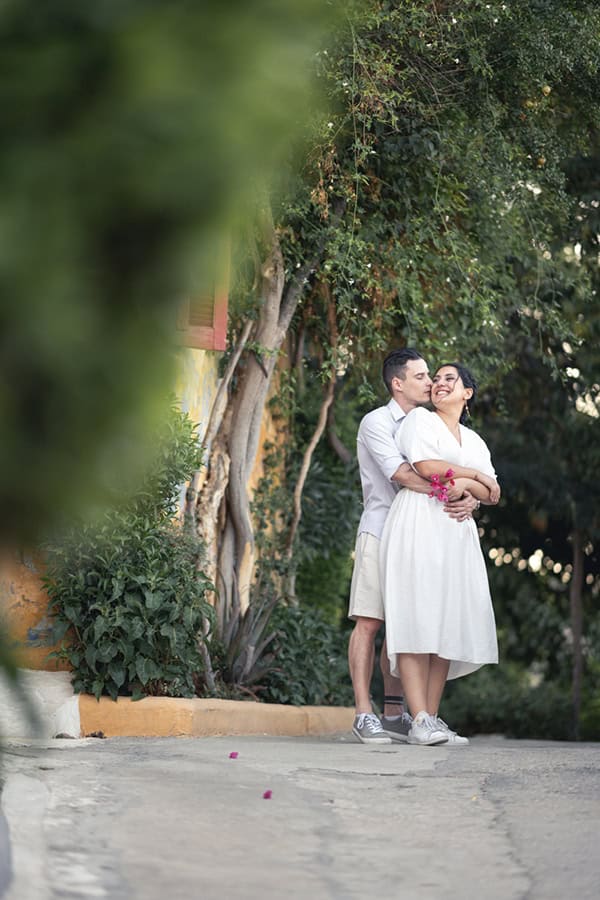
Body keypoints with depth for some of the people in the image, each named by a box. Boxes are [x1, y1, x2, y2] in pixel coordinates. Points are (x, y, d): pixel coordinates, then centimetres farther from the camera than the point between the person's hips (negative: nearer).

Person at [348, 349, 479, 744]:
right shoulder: (376, 423, -3)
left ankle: (394, 713, 9)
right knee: (369, 622, -8)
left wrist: (469, 500, -13)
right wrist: (448, 493, -22)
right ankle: (364, 715, -8)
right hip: (381, 531, -6)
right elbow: (400, 474, -18)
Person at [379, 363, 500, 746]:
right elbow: (424, 465, -8)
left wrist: (464, 484, -5)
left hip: (456, 533, 6)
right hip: (419, 526, -6)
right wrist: (476, 474, 2)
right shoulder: (419, 420, 10)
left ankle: (433, 718, -2)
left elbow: (492, 495, 15)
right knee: (416, 618, -15)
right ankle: (419, 721, -23)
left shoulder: (474, 440, 25)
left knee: (447, 623, -2)